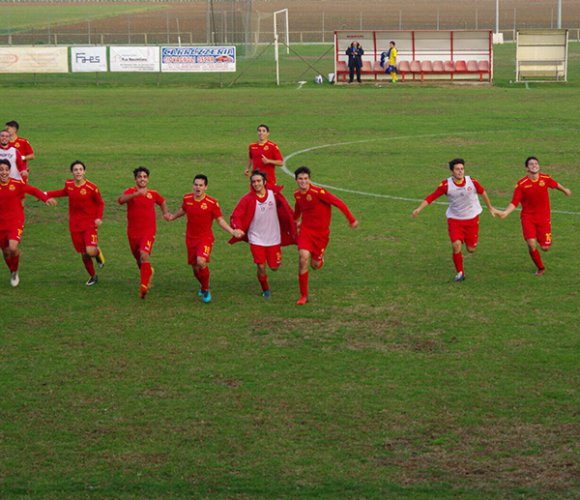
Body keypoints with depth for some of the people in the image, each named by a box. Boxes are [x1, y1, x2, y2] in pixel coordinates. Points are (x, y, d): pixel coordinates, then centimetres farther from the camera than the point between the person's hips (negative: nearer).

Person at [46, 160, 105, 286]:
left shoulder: (91, 188, -14)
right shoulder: (68, 184, -1)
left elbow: (100, 203, -2)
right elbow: (64, 192, 23)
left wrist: (99, 218, -16)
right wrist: (47, 194, 20)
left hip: (90, 223, -4)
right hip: (75, 224, 4)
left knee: (90, 251, -20)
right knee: (83, 253, 8)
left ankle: (98, 252, 17)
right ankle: (93, 276, 30)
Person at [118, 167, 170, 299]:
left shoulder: (153, 194, 4)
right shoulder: (131, 192, -5)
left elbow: (162, 201, 27)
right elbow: (121, 200, -29)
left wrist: (165, 213, 9)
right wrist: (137, 194, -43)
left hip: (148, 231, -1)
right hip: (133, 232, 1)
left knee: (144, 254, -25)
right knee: (139, 260, 16)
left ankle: (144, 286, -27)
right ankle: (149, 272, 49)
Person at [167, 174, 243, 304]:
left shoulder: (212, 203, -14)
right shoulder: (187, 198, -2)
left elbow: (220, 220, -5)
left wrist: (232, 231, -16)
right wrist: (173, 216, 11)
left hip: (205, 237, -4)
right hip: (191, 238, 4)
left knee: (201, 262, -26)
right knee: (195, 267, 9)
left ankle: (206, 290, -4)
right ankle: (203, 285, 42)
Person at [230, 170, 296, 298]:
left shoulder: (274, 194, -8)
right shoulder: (247, 199, -12)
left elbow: (285, 211, 4)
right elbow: (235, 216, -13)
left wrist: (292, 224, 3)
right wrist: (238, 229, -31)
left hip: (273, 238, 1)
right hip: (256, 238, -1)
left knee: (274, 267, 4)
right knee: (261, 266, -7)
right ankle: (266, 290, 20)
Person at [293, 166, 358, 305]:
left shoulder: (317, 192, -21)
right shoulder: (297, 194, -1)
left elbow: (338, 203, -19)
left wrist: (351, 219, -18)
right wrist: (294, 220, 39)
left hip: (321, 232, -3)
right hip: (305, 229, 3)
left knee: (315, 265, 1)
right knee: (303, 258, -19)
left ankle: (319, 258, 44)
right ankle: (303, 295, -8)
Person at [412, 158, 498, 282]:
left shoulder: (472, 182, -13)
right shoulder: (446, 185, -16)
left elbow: (483, 193, 5)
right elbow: (432, 197, -16)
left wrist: (490, 208, 17)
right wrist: (419, 209, -27)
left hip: (472, 218, 1)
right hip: (454, 219, -1)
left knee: (471, 249, 3)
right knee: (456, 245, -18)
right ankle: (460, 273, 2)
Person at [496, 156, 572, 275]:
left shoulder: (546, 179, -5)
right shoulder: (521, 184, -12)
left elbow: (556, 185, 17)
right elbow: (514, 203, -11)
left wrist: (565, 190, 36)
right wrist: (505, 212, -28)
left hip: (543, 217, 2)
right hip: (528, 217, -2)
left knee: (545, 247, -1)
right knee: (531, 244, -17)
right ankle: (540, 268, 9)